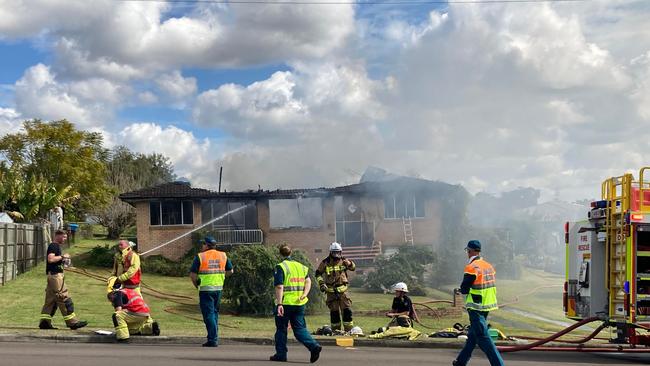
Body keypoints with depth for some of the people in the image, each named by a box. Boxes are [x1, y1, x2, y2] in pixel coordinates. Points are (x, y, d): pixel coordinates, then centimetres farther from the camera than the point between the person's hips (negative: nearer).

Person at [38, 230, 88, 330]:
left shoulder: (56, 246, 20)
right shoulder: (53, 246, -11)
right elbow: (50, 259, -26)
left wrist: (63, 261, 12)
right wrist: (62, 256, -16)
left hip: (55, 274, 11)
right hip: (55, 275, -11)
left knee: (51, 299, 10)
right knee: (64, 298, -9)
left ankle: (44, 322, 11)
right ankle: (72, 322, -7)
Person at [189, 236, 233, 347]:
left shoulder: (200, 257, -7)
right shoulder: (223, 256, 7)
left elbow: (192, 274, -8)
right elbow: (230, 271, 12)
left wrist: (196, 285, 8)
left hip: (206, 289, -5)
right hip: (218, 288, 5)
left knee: (209, 314, -2)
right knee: (215, 313, 19)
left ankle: (213, 340, -5)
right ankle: (214, 337, 22)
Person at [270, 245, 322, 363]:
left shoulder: (280, 268, -8)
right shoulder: (301, 266, 12)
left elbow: (279, 287, -16)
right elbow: (308, 281, 1)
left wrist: (279, 304, -18)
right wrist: (304, 294, -7)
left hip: (285, 303, -5)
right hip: (299, 304, 5)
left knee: (281, 329, 10)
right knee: (300, 328, 10)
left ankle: (281, 354, 15)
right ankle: (314, 346, -9)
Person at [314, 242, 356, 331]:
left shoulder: (343, 261, 3)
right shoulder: (325, 263, -2)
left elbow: (353, 267, 16)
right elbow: (318, 273, 9)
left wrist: (350, 264, -7)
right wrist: (321, 283, -4)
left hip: (342, 289, 1)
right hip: (331, 291, -1)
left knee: (347, 310, -5)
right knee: (334, 311, 5)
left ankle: (349, 329, 2)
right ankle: (335, 330, 14)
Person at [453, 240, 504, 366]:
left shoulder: (472, 267, -16)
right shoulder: (489, 266, 9)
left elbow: (464, 289, -15)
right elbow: (492, 286, 13)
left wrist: (464, 290, 7)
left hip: (476, 307, -9)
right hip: (488, 305, 9)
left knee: (482, 337, -7)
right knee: (473, 334, 18)